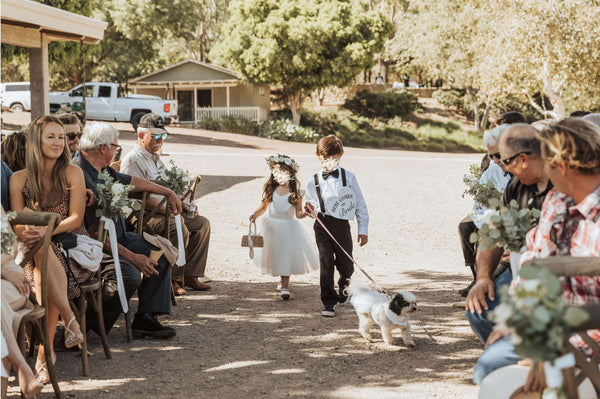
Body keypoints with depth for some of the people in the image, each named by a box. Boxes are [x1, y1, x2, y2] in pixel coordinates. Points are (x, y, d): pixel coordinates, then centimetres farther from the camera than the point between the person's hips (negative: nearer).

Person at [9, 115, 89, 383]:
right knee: (42, 259, -36)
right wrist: (26, 233, -21)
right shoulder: (19, 180, 7)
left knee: (43, 274, -33)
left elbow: (76, 218, -4)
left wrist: (46, 230, -21)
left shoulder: (72, 174, 3)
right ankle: (70, 320, -37)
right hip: (38, 249, 1)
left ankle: (44, 352, -31)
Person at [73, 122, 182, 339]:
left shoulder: (104, 171, 8)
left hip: (119, 238, 11)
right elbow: (91, 232, -26)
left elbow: (132, 181, 28)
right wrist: (131, 256, -27)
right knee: (129, 275, -32)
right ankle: (90, 323, -11)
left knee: (162, 250, 9)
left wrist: (169, 193, 39)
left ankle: (146, 318, 2)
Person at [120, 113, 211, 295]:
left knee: (202, 223, 0)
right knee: (179, 229, -32)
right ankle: (171, 279, -22)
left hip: (163, 212, 10)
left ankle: (190, 275, -3)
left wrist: (181, 205, 11)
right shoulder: (132, 160, -12)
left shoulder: (155, 158, 20)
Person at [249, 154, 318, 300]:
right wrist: (255, 214, -9)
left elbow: (298, 214, -3)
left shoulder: (295, 193, -6)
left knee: (286, 255, -9)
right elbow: (263, 207, 8)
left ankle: (284, 286, -3)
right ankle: (284, 281, 31)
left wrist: (306, 213, -23)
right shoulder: (269, 189, -1)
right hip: (271, 226, 3)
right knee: (274, 254, 9)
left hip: (288, 227, -3)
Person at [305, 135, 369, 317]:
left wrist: (363, 230, 4)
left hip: (342, 225, 0)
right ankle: (328, 302, 1)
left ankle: (343, 288, 39)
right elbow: (312, 204, 15)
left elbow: (360, 203, 6)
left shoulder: (348, 177, 3)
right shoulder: (314, 181, 6)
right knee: (326, 262, -8)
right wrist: (310, 209, -11)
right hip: (323, 225, 0)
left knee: (346, 265, 5)